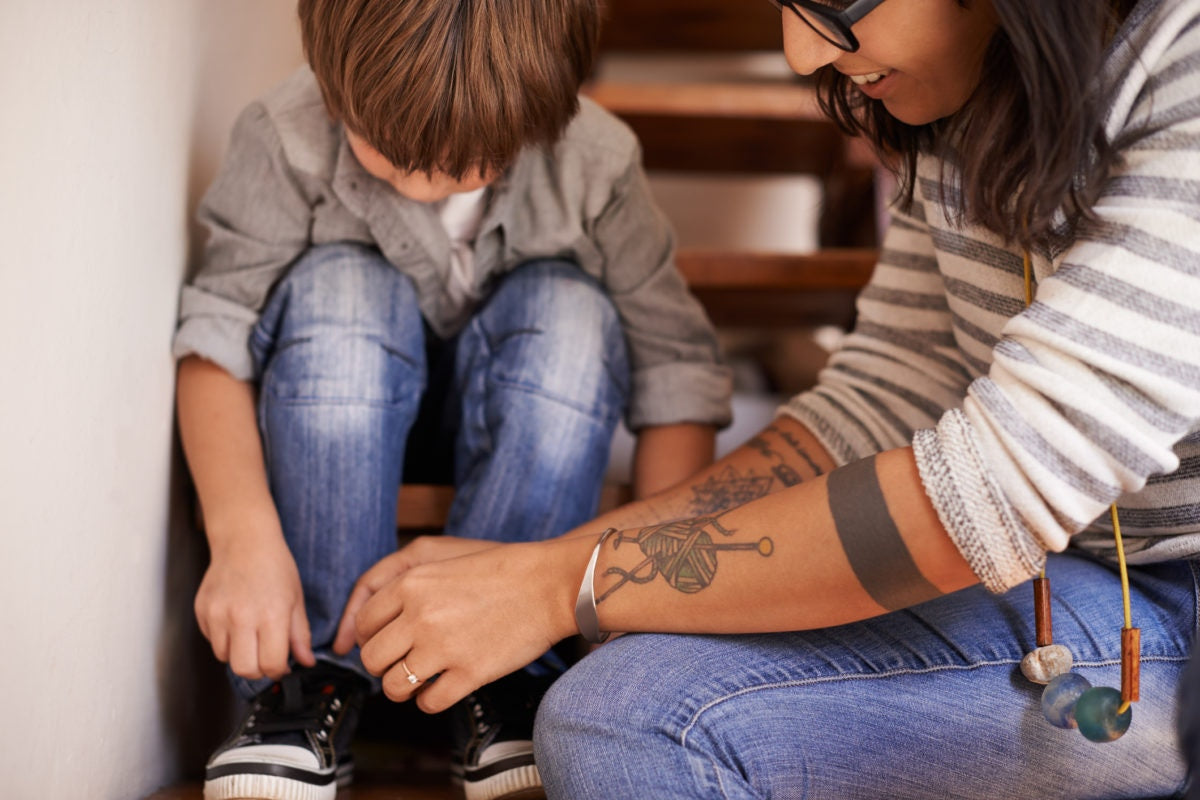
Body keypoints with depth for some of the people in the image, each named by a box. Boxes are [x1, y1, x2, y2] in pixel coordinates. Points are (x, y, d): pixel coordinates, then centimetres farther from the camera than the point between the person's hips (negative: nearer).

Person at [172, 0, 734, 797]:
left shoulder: (595, 163, -21)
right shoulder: (291, 138, -22)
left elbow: (676, 370, -20)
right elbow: (218, 336, -24)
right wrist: (243, 532, -39)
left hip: (511, 430, 1)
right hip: (335, 418, 0)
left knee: (571, 313, -30)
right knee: (337, 292, -32)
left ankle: (505, 680, -25)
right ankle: (312, 675, -26)